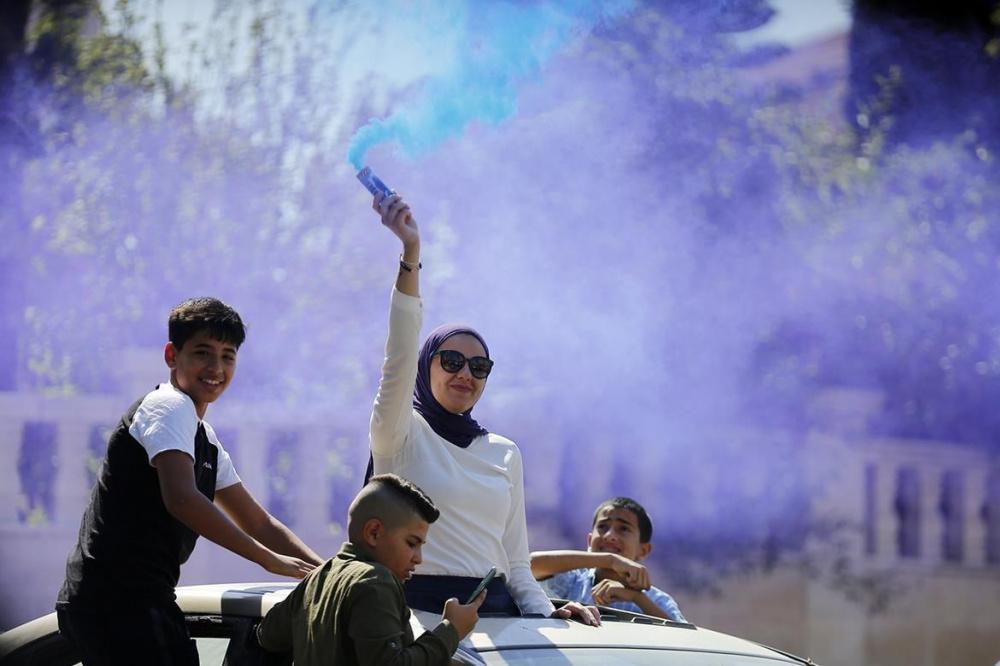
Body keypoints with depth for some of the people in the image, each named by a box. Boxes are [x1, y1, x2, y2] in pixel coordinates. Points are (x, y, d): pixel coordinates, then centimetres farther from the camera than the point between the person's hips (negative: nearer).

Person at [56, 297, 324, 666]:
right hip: (114, 600, -10)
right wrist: (269, 559, -19)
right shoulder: (170, 407, -7)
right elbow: (181, 499, -23)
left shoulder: (206, 439, 22)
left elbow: (258, 522, 26)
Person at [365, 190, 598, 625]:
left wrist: (547, 611, 2)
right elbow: (401, 353, -11)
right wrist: (410, 254, -20)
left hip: (496, 611, 4)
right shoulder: (401, 434, 7)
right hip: (420, 610, -4)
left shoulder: (504, 453, 20)